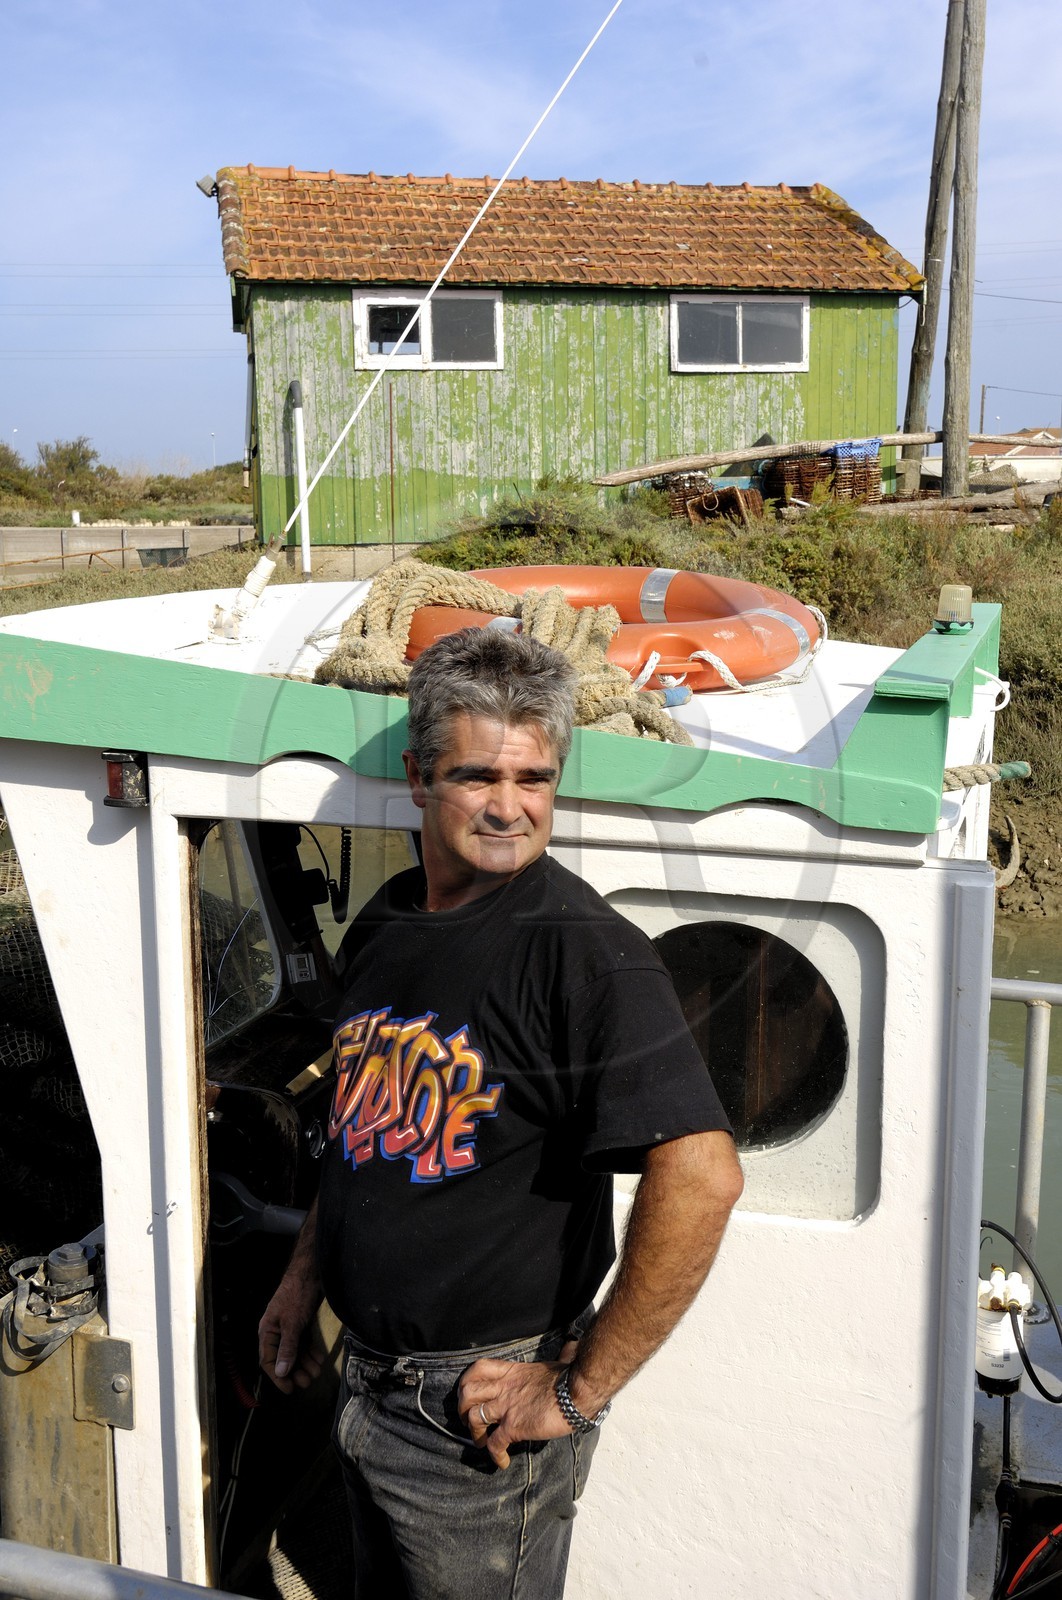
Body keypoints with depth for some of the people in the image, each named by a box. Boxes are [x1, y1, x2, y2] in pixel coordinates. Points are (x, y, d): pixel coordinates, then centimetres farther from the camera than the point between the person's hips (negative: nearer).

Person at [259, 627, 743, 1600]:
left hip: (482, 1415, -7)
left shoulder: (586, 951, -23)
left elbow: (701, 1180, -31)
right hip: (366, 1378, 7)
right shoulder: (387, 923, 2)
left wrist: (577, 1389, -24)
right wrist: (305, 1276, 15)